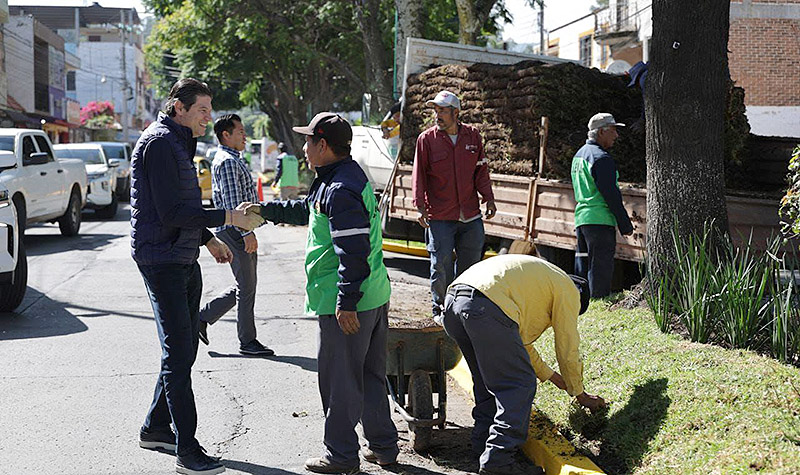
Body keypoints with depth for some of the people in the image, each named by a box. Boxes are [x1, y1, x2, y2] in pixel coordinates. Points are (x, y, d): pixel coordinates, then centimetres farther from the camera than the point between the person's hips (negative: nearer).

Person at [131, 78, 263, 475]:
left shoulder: (178, 144, 18)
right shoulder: (159, 143, -15)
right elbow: (171, 213, -22)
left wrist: (208, 239, 23)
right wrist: (228, 217, -20)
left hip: (184, 260, 10)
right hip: (162, 260, -10)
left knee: (184, 349, 15)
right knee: (178, 353, -10)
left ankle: (155, 428, 28)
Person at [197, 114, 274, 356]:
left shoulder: (234, 160, 20)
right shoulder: (227, 162, -14)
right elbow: (232, 202, -22)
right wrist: (246, 232, -25)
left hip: (240, 232, 11)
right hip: (234, 232, -11)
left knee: (245, 286, 14)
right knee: (246, 288, -3)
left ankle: (202, 317, 20)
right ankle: (248, 341, 6)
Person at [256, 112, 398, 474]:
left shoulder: (340, 190, -20)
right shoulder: (348, 177, 14)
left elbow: (353, 251, -25)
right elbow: (307, 210, 31)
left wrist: (346, 303, -25)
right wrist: (265, 210, 34)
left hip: (348, 304, -10)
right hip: (375, 296, 10)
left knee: (340, 380, 2)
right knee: (370, 375, 18)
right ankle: (383, 445, 27)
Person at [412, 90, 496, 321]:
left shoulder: (473, 136, 6)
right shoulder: (426, 139, -1)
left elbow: (481, 170, 12)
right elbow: (419, 175, -1)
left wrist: (488, 198, 5)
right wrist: (420, 206, -10)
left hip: (470, 215, 3)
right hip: (439, 217, -3)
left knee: (471, 262, 9)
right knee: (441, 264, -2)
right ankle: (440, 308, 13)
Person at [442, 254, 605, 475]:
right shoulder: (568, 290, 17)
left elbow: (520, 340, 45)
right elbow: (568, 350, 19)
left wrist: (551, 376, 53)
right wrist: (580, 394, 33)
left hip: (452, 300, 9)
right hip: (485, 307, -9)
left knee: (488, 378, 25)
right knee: (519, 385, -1)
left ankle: (483, 440, 27)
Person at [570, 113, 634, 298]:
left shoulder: (579, 155, 17)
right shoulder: (601, 158, -13)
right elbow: (611, 195, -16)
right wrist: (625, 225, -11)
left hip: (581, 218, 9)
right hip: (600, 220, -9)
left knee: (582, 267, 14)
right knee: (600, 268, -6)